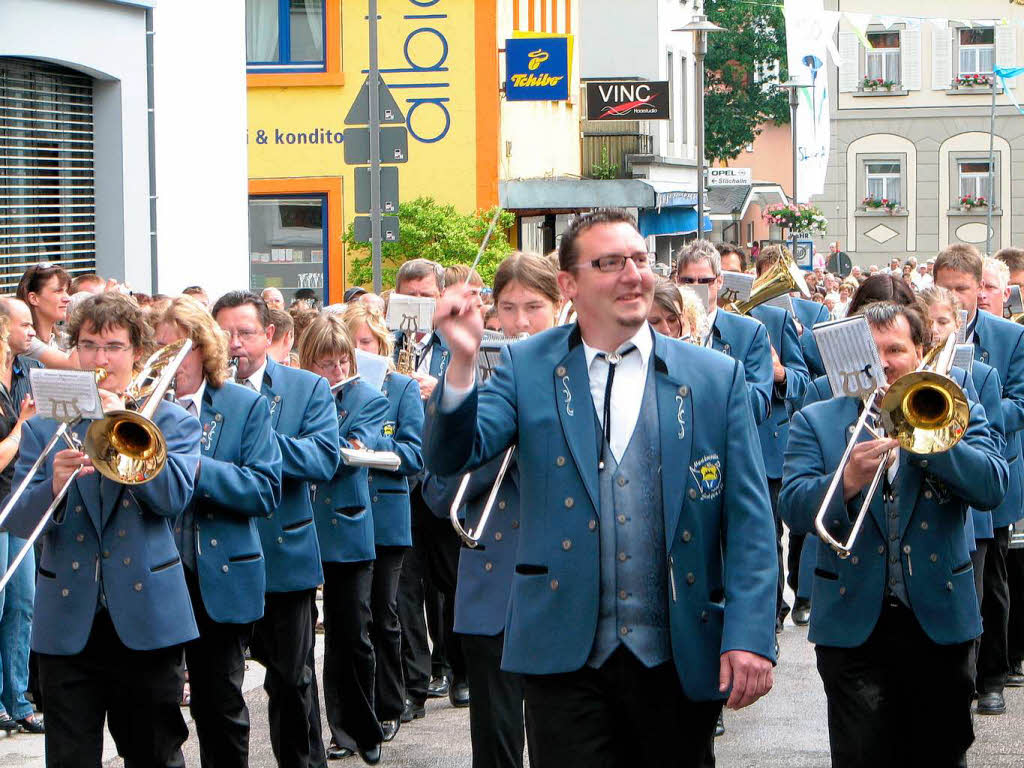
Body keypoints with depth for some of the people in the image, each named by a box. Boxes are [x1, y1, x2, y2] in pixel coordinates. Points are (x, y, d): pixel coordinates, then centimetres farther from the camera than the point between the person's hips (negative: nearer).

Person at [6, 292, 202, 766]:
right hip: (68, 621, 1)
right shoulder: (43, 428, 9)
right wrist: (53, 487, -23)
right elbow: (17, 520, -2)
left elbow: (173, 496, -11)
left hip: (146, 618, -1)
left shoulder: (172, 422, 7)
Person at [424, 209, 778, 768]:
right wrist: (462, 361, -22)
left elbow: (748, 521, 1)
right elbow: (452, 456, -6)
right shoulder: (526, 368, 4)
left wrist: (750, 636, -9)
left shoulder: (717, 377, 4)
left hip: (680, 659, 1)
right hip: (566, 658, -1)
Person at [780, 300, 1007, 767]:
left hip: (940, 621, 1)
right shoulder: (816, 422, 5)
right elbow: (794, 509, -8)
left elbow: (992, 488, -9)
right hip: (853, 623, -1)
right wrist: (848, 482, -27)